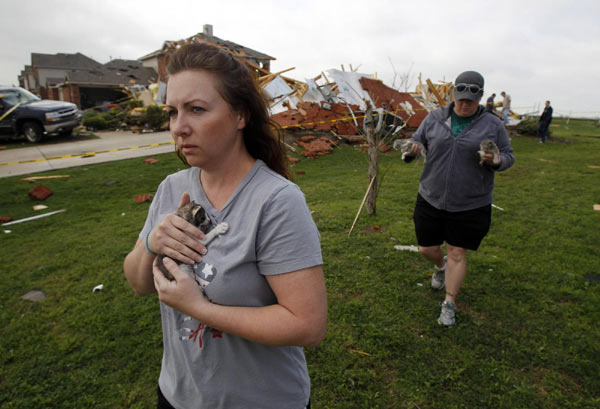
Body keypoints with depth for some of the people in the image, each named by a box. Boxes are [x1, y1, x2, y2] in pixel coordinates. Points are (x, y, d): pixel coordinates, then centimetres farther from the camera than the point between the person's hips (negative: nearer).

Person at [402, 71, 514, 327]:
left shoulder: (492, 125, -2)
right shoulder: (435, 118, 1)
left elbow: (508, 156, 4)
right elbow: (417, 141, 7)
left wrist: (495, 161, -20)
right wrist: (413, 148, -17)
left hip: (470, 205, -2)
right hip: (431, 199, 2)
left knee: (457, 254, 3)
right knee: (427, 249, 11)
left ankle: (449, 305, 19)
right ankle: (441, 267, 47)